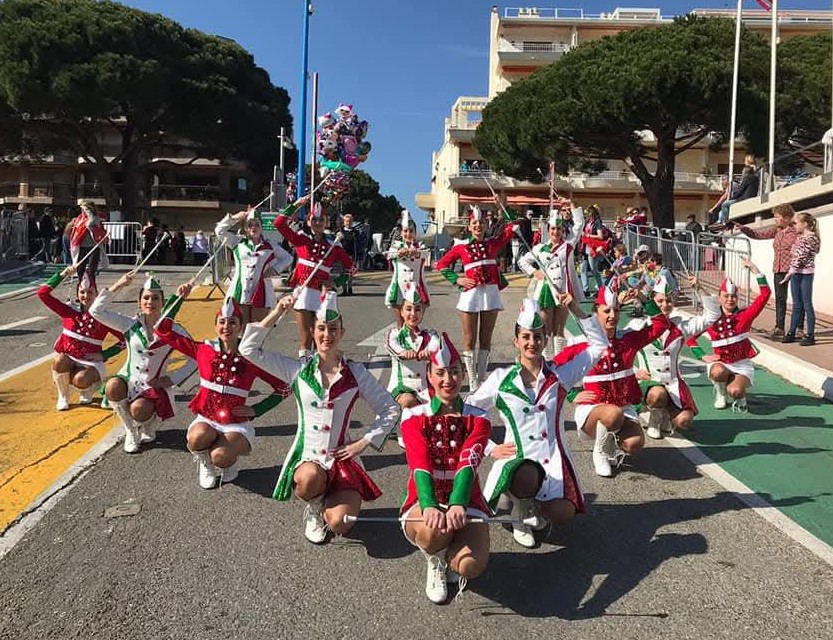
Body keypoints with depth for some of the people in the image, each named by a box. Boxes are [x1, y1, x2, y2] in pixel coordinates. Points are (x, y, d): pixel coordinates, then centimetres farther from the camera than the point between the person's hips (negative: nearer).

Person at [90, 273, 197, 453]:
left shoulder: (173, 330, -7)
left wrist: (173, 379, -10)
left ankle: (148, 427, 10)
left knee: (138, 410, -31)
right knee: (112, 387, -31)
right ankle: (131, 432, -6)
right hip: (129, 379, 2)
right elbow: (96, 310, -7)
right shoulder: (131, 324, -2)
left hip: (155, 386, -2)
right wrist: (117, 286, -14)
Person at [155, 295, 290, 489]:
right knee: (198, 437, -34)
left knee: (220, 456, -31)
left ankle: (230, 463, 9)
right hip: (206, 420, 2)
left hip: (236, 424, -1)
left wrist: (256, 410, -8)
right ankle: (206, 465, 3)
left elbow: (284, 387, -2)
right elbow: (163, 331, 1)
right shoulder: (204, 350, -1)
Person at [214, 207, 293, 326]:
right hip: (240, 292, 1)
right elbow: (219, 230, 11)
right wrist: (233, 217, 5)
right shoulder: (238, 242, 11)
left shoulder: (270, 246, 8)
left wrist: (275, 269, 1)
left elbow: (287, 258, 16)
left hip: (261, 293, -1)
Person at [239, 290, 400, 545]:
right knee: (309, 479, -37)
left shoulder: (356, 372, 0)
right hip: (307, 456, 0)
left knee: (339, 524, -22)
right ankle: (314, 509, 2)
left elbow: (390, 409, 6)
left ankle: (328, 505, 18)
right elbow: (249, 349, -4)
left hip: (343, 457, 0)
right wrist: (277, 313, -9)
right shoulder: (298, 369, 1)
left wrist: (365, 442, -3)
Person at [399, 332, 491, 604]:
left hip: (465, 503, 1)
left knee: (471, 567, -27)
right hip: (424, 502, -1)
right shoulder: (414, 416, -3)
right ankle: (435, 563, 2)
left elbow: (468, 463, -20)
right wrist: (430, 507, -40)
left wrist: (457, 505, -40)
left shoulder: (478, 419, 0)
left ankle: (450, 557, 13)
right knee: (434, 531, -37)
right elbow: (420, 465, -20)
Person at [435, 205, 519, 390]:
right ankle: (473, 381, 7)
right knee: (470, 339, 2)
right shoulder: (461, 247, 4)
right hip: (470, 293, -2)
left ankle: (482, 378, 16)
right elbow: (441, 264, 8)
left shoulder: (493, 243, 8)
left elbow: (510, 229, 4)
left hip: (491, 293, 2)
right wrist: (456, 279, -2)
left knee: (486, 338, 7)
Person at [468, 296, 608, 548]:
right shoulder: (501, 379, 0)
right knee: (528, 479, -39)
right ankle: (520, 511, 0)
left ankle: (535, 502, 16)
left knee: (563, 515, -23)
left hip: (554, 457, 2)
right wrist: (490, 449, -2)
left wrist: (576, 311, -5)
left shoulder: (560, 373, 5)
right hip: (517, 459, -2)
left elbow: (600, 344, 4)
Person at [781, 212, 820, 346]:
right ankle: (791, 333, 16)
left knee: (807, 305, -3)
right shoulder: (800, 237, 14)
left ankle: (810, 336, 1)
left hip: (805, 274, -8)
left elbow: (801, 257, -16)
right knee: (796, 305, 12)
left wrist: (790, 272, -17)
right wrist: (791, 272, 10)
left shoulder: (811, 237, -11)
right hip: (795, 274, 8)